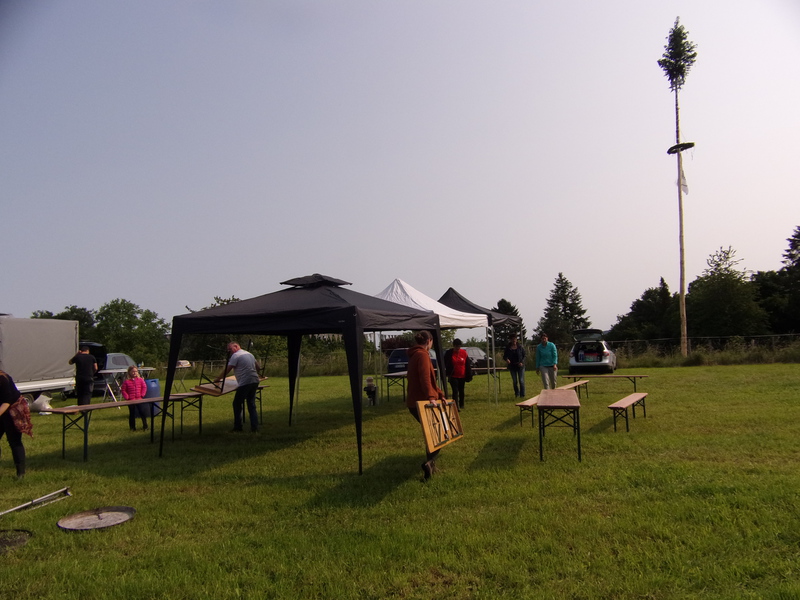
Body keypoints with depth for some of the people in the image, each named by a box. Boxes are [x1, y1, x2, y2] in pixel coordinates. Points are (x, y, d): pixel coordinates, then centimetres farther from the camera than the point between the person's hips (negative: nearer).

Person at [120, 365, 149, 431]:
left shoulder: (140, 379, 3)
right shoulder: (126, 381, -2)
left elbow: (144, 387, 4)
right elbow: (123, 390, 0)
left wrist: (142, 395, -6)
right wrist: (127, 397, -10)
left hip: (139, 399, 1)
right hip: (131, 401, -1)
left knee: (143, 413, 3)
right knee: (132, 414, 9)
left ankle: (145, 426, 15)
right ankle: (132, 428, 19)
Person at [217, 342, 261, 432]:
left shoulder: (235, 356, -6)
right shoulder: (249, 354, 19)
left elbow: (227, 370, -9)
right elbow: (258, 367, 23)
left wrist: (219, 378, 2)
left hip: (245, 383, -8)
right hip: (255, 382, 8)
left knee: (237, 404, 4)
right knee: (251, 405, 12)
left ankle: (238, 427, 7)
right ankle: (254, 427, 10)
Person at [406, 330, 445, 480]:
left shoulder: (415, 355, 19)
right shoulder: (423, 355, -12)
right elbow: (425, 378, -27)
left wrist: (440, 394, 16)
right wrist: (431, 397, -35)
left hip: (414, 402, 9)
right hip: (421, 402, -9)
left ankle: (430, 462, 26)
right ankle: (429, 462, -14)